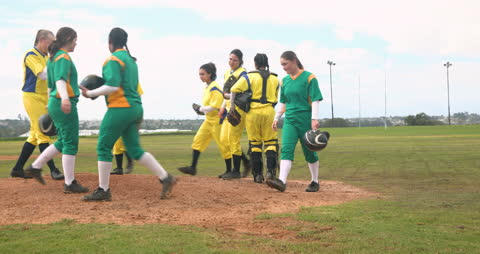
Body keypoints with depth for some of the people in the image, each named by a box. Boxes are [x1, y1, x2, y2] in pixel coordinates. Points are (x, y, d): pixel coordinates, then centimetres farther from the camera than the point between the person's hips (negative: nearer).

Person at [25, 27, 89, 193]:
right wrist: (65, 98, -44)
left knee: (63, 142, 19)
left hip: (54, 103, 10)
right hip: (65, 105, -10)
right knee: (70, 144, -4)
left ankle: (35, 167, 21)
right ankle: (69, 184, -1)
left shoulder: (52, 58, 17)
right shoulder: (64, 57, -12)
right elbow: (60, 80, -28)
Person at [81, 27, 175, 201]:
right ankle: (166, 178, 7)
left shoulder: (113, 59, -9)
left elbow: (113, 86, -19)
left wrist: (91, 94, -10)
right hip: (135, 108, 9)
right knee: (134, 150, 12)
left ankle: (103, 190, 3)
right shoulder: (131, 60, 19)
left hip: (120, 108, -9)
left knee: (103, 147, 0)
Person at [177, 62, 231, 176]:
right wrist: (202, 109, 2)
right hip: (208, 121, 9)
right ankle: (193, 168, 3)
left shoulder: (214, 88, -17)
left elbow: (214, 107, -22)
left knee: (223, 145, -1)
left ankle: (229, 171, 10)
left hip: (217, 121, -9)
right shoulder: (206, 87, 11)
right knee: (198, 140, 2)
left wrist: (202, 109, -11)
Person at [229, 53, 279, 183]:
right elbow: (276, 99, 15)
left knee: (254, 143, 6)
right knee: (270, 142, 6)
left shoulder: (250, 76, 1)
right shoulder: (274, 79, 12)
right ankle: (270, 171, -9)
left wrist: (232, 104, 2)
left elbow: (234, 90, -8)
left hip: (253, 111, -1)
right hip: (269, 111, 1)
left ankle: (257, 174, 8)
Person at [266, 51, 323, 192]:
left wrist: (314, 119, -17)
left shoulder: (309, 77, -6)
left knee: (309, 152, 6)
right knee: (286, 149, -13)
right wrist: (276, 118, 17)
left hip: (306, 120, -4)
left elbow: (315, 100, -10)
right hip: (290, 120, 5)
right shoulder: (285, 80, 12)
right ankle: (282, 181, -24)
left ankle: (315, 181, 21)